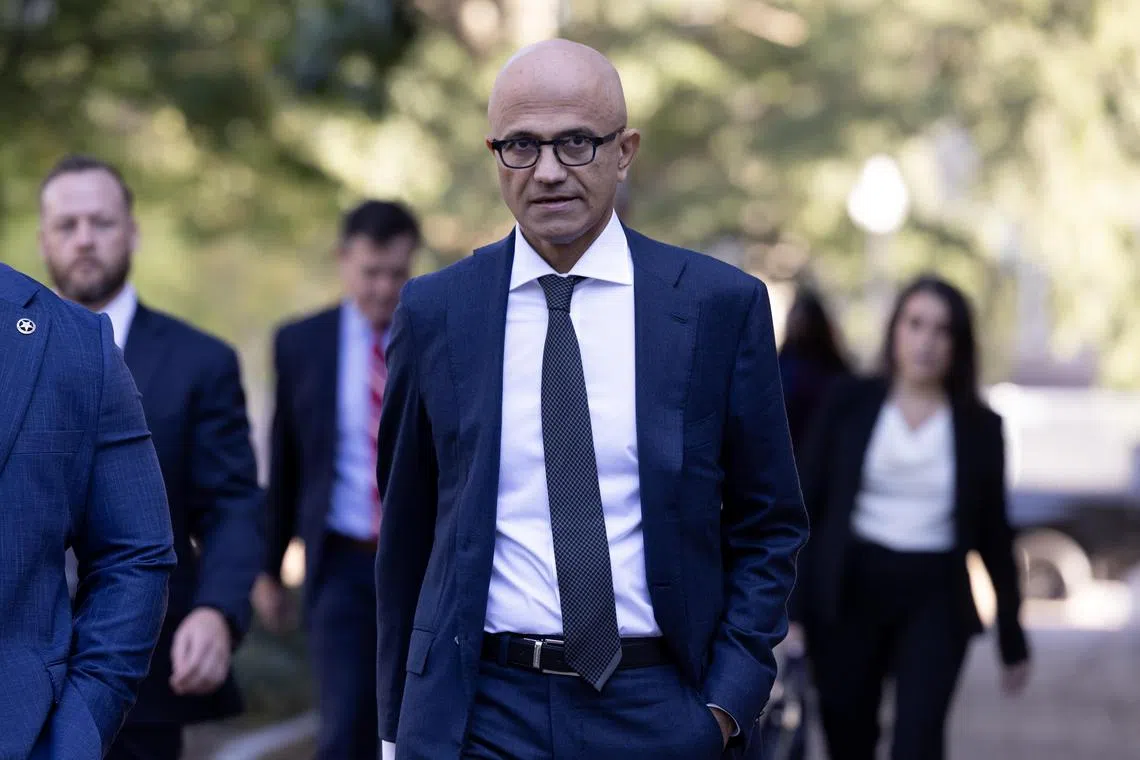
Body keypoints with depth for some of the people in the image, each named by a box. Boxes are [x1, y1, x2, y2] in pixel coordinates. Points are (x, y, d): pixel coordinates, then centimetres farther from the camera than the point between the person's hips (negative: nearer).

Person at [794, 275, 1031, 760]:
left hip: (935, 599, -1)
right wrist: (790, 603, -5)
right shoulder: (850, 405, 2)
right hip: (850, 593, 1)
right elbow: (807, 501, 3)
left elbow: (993, 534, 8)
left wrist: (1012, 640, 10)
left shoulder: (979, 427, 3)